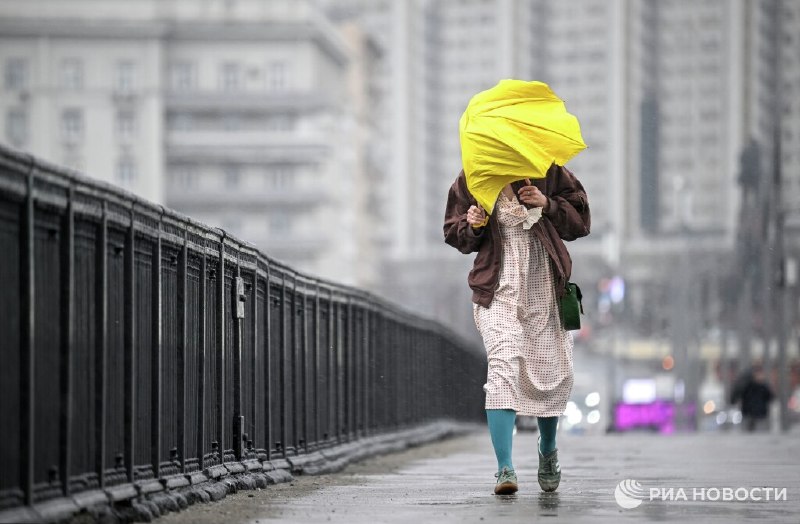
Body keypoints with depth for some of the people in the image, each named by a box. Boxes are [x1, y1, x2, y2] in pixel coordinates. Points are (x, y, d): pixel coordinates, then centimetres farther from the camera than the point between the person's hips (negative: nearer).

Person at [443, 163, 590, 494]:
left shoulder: (547, 172, 2)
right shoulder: (470, 181, 3)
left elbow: (580, 218, 6)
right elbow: (454, 234, 11)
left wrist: (547, 204, -11)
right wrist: (472, 225, -11)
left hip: (544, 290, 2)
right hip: (498, 290, -1)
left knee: (555, 374, 6)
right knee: (502, 367, -20)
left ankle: (547, 451, 37)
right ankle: (505, 469, -22)